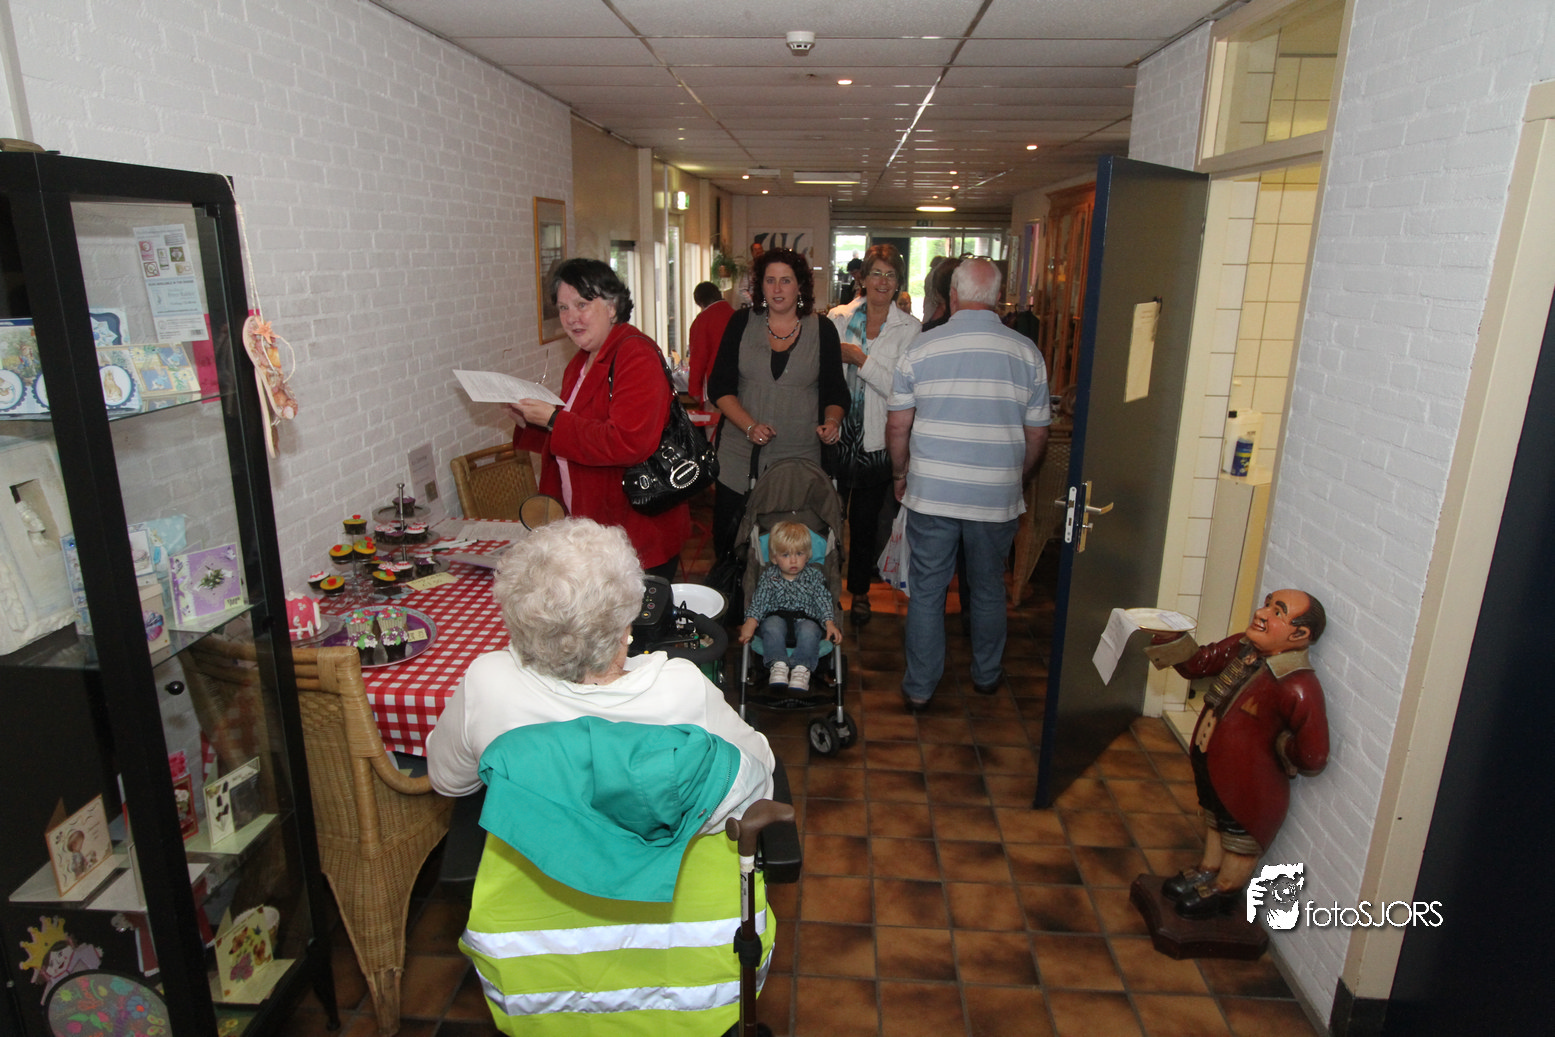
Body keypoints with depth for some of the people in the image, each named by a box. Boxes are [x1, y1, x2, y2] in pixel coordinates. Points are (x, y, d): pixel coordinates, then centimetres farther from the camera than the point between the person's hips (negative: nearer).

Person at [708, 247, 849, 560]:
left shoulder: (822, 330, 6)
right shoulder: (742, 324, 6)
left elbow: (835, 392, 10)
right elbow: (719, 387, 3)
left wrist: (832, 421, -12)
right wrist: (750, 426, -12)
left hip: (800, 460, 0)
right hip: (740, 460, 1)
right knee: (728, 546, 2)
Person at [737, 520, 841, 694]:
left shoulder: (814, 575, 6)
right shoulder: (769, 577, 5)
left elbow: (823, 601, 4)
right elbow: (758, 602, -1)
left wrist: (830, 624, -12)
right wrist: (749, 624, -17)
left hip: (806, 619, 0)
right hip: (777, 616, 1)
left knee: (809, 631, -35)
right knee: (772, 626, -35)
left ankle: (801, 668, -41)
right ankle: (778, 665, -40)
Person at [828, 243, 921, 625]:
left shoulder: (908, 328, -3)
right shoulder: (839, 319, 3)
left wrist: (859, 358, -15)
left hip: (877, 440, -1)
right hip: (836, 434, 1)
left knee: (865, 520, 12)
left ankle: (859, 591, 31)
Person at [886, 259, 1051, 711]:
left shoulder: (921, 348, -4)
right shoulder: (1025, 352, -1)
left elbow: (897, 425, -1)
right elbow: (1037, 434, 4)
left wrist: (901, 475, 15)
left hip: (931, 493, -1)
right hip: (997, 496, 1)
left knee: (926, 589, 9)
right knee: (988, 588, 18)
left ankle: (919, 688, 17)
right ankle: (987, 675, 35)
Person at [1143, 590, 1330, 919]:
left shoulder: (1299, 688, -35)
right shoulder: (1242, 646, -11)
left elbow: (1312, 757, -31)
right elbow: (1198, 662, 5)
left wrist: (1278, 747, -14)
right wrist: (1170, 637, -10)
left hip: (1248, 785, -7)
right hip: (1211, 765, 7)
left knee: (1240, 838, 20)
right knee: (1214, 820, 30)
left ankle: (1223, 889, 45)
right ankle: (1207, 871, 54)